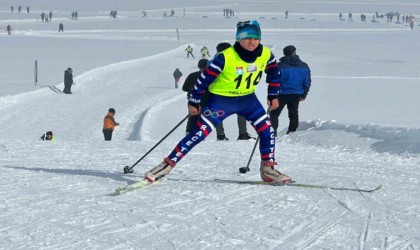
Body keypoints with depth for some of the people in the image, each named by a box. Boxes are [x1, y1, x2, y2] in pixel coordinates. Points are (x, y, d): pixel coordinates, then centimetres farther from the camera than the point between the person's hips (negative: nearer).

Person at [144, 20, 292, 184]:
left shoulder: (266, 54, -11)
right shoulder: (225, 58, -25)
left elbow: (274, 73, 10)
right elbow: (205, 78, -17)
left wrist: (273, 95, 11)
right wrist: (194, 102, -12)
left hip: (248, 98, 5)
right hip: (222, 99, -5)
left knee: (267, 130, -5)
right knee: (199, 132, -12)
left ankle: (268, 169, 10)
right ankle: (167, 165, -8)